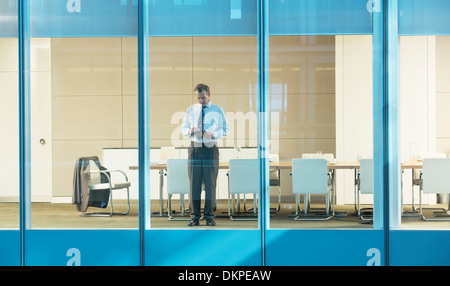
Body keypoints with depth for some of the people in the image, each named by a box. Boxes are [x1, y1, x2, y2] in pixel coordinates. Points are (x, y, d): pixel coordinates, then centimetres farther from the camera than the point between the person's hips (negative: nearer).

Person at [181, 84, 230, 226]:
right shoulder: (191, 110, 10)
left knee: (210, 183, 1)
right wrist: (189, 131, -8)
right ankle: (194, 216, 9)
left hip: (211, 149, -2)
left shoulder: (218, 110, 4)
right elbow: (183, 128, 15)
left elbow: (225, 130, 6)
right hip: (194, 148, 2)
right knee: (194, 183, 2)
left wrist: (214, 134, -13)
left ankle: (209, 216, 9)